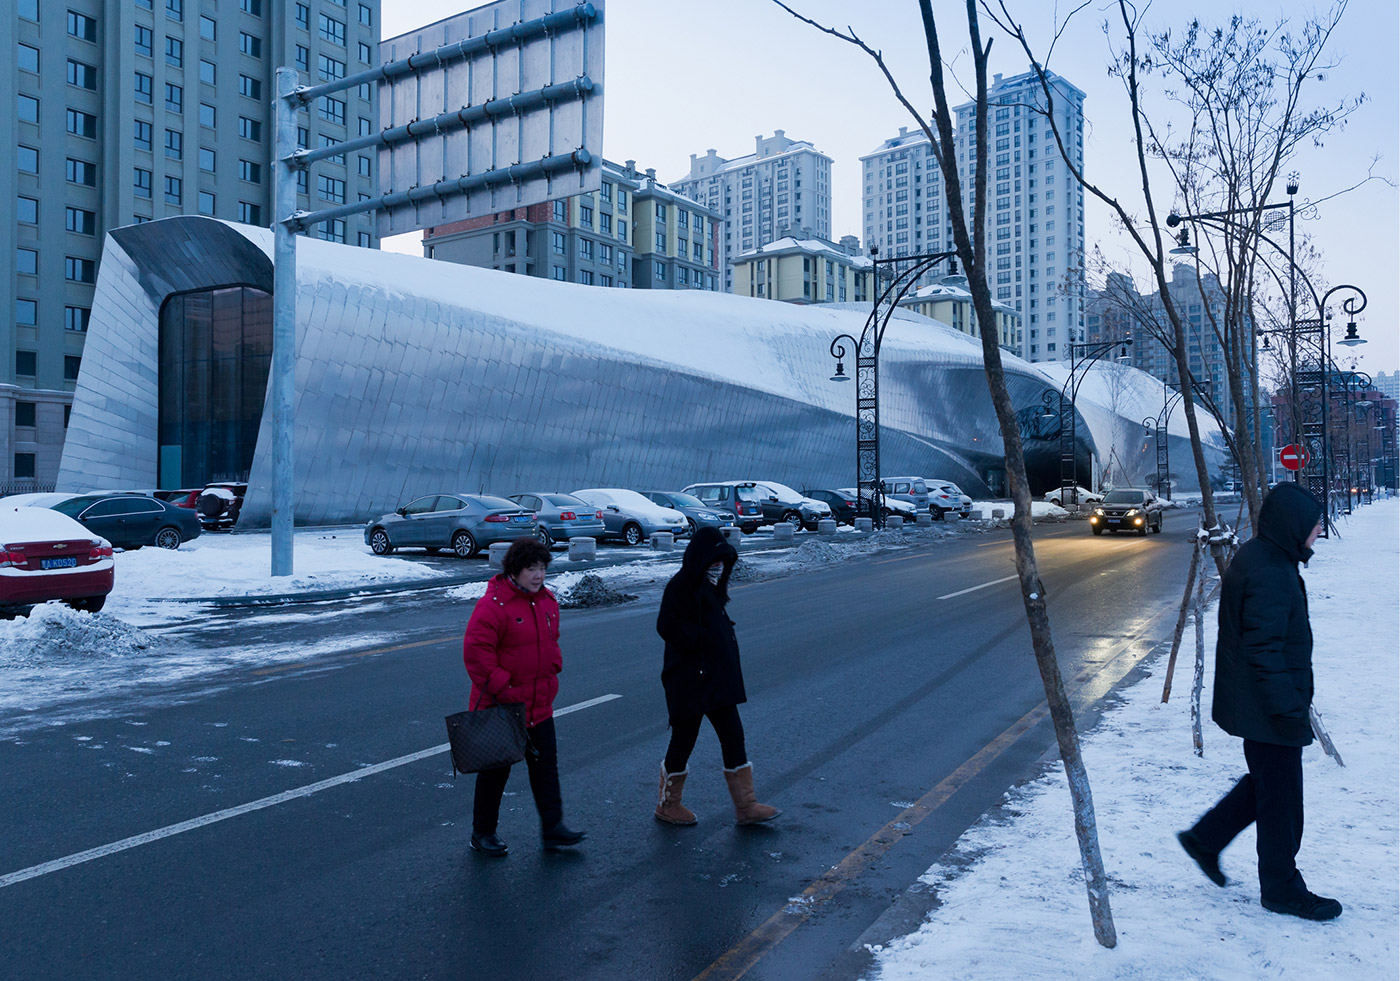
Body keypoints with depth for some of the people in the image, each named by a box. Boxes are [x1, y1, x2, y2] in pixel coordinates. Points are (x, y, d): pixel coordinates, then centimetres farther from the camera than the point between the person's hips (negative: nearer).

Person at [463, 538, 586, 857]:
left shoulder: (547, 601, 6)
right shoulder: (493, 604, -19)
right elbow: (476, 651, -22)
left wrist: (552, 669, 8)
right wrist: (499, 686, -21)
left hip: (540, 704, 7)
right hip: (500, 706, -7)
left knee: (546, 764, 10)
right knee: (496, 770, 7)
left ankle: (552, 827, 21)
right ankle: (482, 833, 24)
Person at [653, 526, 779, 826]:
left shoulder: (712, 587, 12)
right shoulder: (680, 587, -15)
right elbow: (668, 627, -23)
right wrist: (706, 638, -22)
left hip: (718, 678, 8)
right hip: (689, 680, -8)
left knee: (733, 737, 8)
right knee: (684, 739, 5)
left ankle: (746, 805, 15)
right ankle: (667, 805, 23)